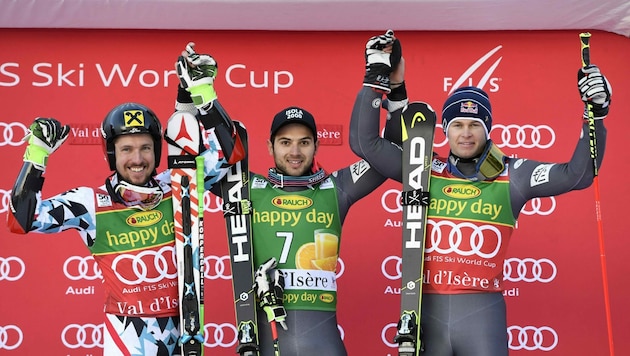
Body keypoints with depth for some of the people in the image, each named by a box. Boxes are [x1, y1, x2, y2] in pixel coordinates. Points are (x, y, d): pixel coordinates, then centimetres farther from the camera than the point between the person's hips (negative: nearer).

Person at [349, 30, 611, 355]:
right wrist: (379, 82, -6)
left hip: (483, 313, 0)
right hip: (427, 311, 1)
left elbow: (577, 174, 3)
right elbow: (364, 142, 0)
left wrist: (595, 114, -5)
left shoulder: (511, 176, 4)